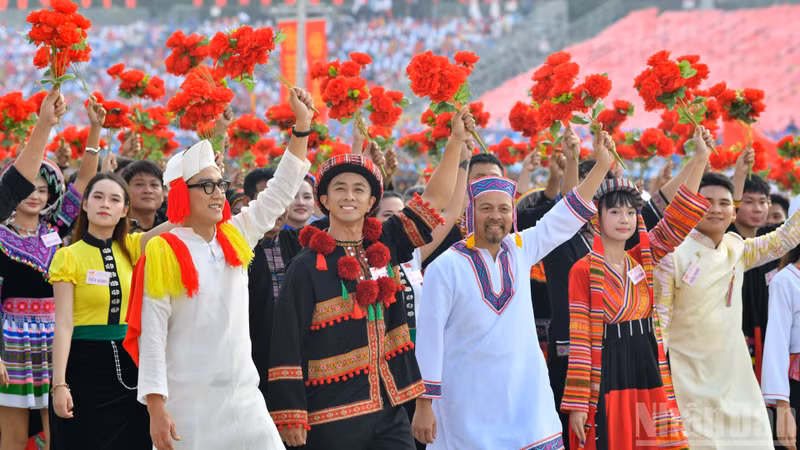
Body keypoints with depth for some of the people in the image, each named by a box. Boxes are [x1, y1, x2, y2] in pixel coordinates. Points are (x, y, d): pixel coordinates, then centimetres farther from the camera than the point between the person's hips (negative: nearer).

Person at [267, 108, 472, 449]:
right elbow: (287, 344, -8)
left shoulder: (382, 246, 10)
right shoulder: (307, 266, -6)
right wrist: (290, 417, -12)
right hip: (334, 418, -5)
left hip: (389, 411, 5)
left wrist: (456, 141, 8)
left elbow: (434, 201, 13)